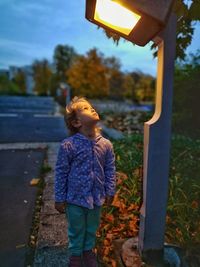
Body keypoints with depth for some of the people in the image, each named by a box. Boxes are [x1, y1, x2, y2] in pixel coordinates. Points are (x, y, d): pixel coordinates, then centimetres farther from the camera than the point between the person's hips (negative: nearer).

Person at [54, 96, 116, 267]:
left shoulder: (105, 144, -9)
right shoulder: (68, 145, -19)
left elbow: (110, 170, 2)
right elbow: (61, 173, -11)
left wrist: (110, 191, 5)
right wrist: (59, 199, -6)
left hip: (96, 197, 3)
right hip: (75, 198, -3)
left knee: (92, 228, 24)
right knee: (76, 229, 19)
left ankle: (88, 250, 51)